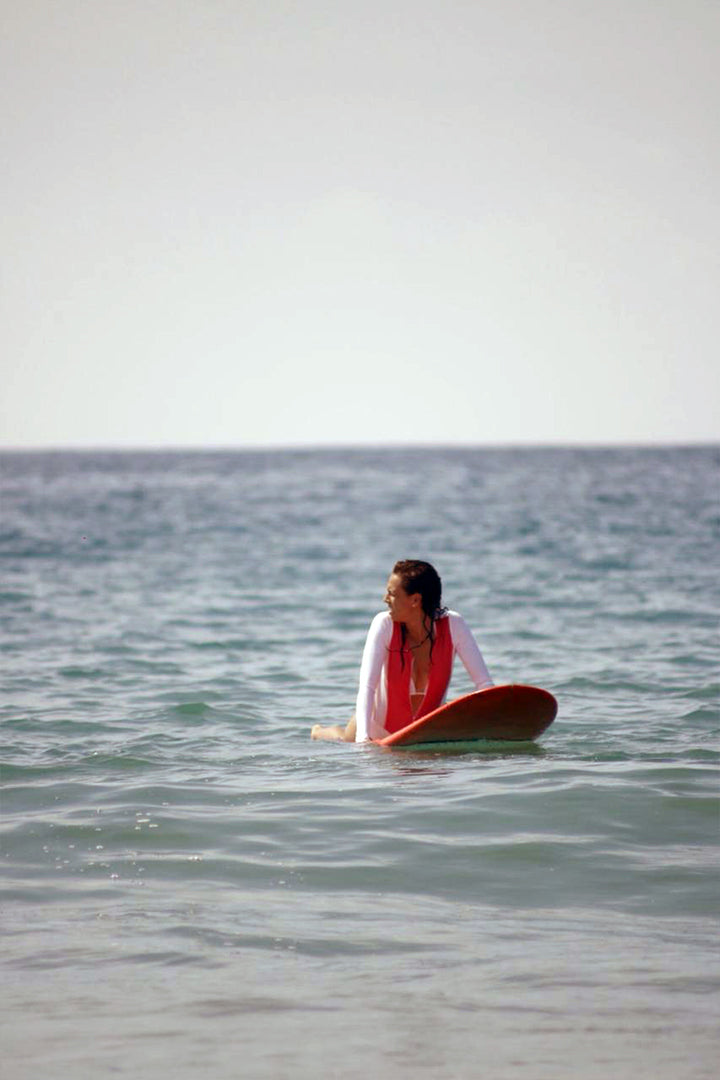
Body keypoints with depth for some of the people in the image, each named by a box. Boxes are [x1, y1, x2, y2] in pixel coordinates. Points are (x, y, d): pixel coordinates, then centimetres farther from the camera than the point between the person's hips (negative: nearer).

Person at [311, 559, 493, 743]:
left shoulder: (453, 625, -25)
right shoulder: (384, 624, -27)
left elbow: (484, 683, -25)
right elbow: (366, 686, -33)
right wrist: (363, 737, -46)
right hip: (380, 727, -1)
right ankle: (321, 732, 54)